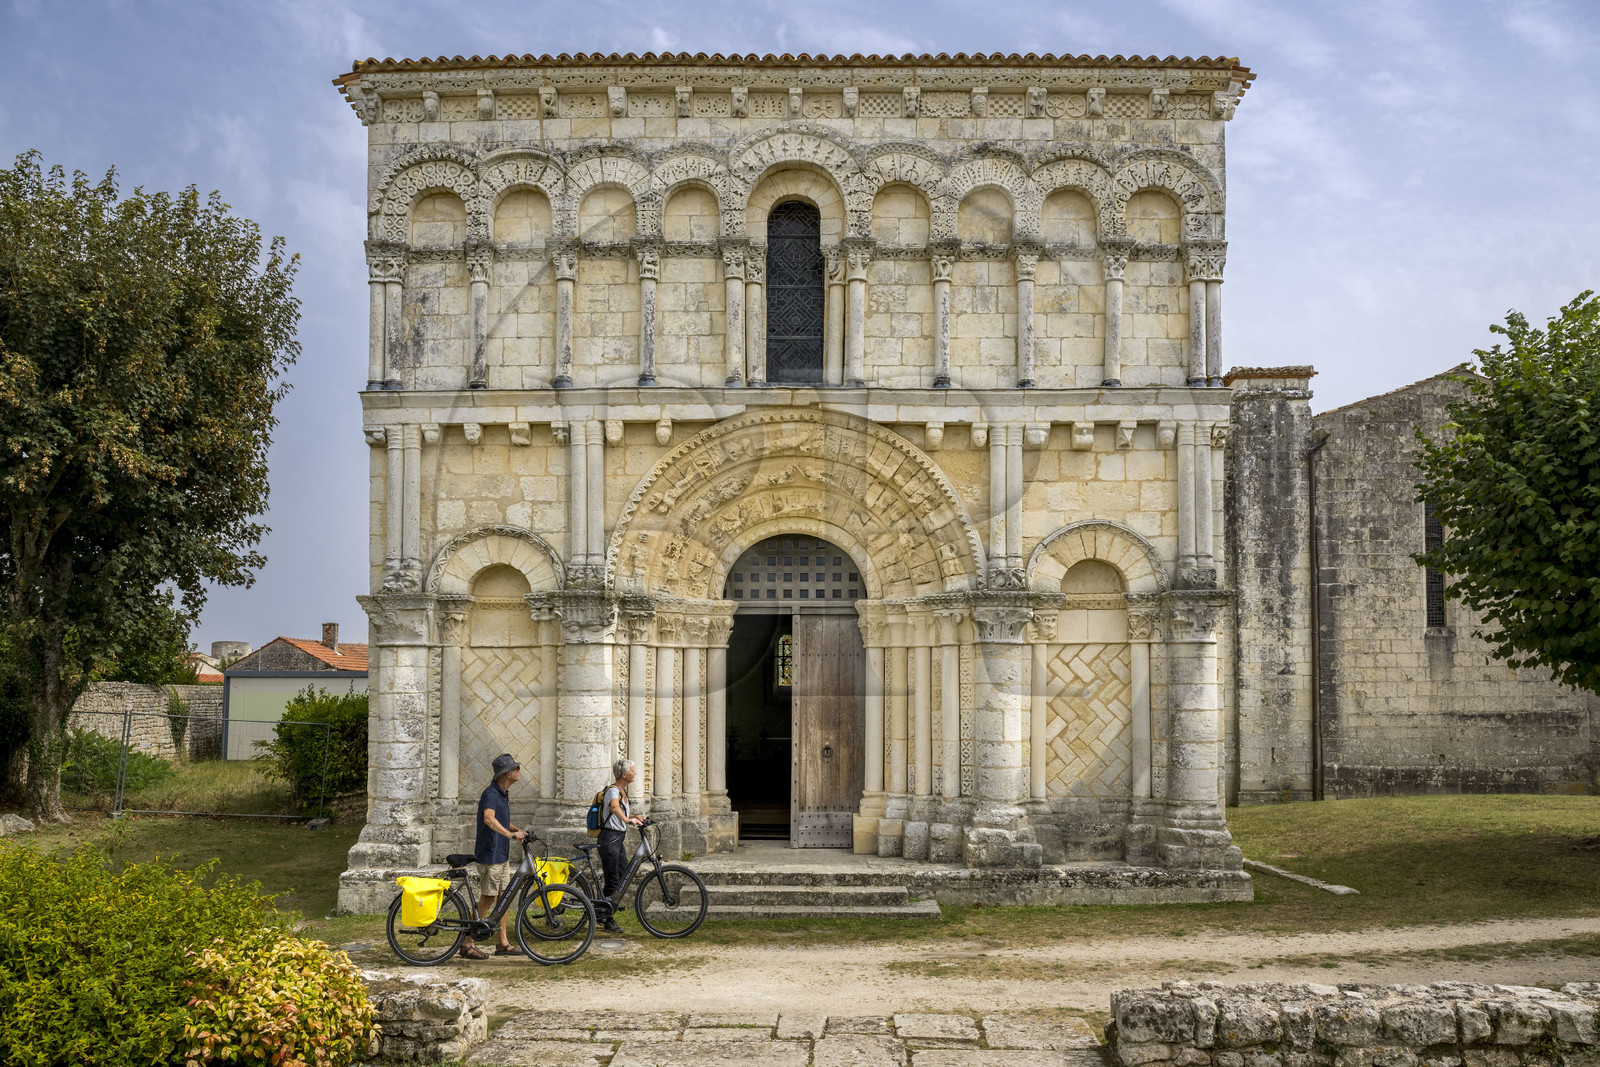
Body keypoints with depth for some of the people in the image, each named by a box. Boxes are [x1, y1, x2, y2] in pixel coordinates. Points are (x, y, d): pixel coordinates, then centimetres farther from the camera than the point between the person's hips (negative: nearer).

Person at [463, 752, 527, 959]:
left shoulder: (504, 793, 12)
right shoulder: (491, 794, -19)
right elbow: (489, 819, -38)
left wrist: (517, 831, 13)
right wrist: (510, 834, -41)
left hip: (502, 854, 10)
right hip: (490, 854, -10)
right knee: (488, 898, -6)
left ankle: (503, 944, 17)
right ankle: (469, 945, 1)